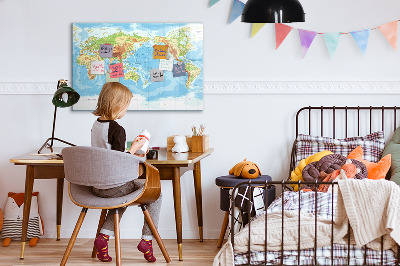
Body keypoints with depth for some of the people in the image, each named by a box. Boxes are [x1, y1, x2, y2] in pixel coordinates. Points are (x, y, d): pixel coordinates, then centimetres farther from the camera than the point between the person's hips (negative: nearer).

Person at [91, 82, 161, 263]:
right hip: (114, 186, -8)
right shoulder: (117, 129, -19)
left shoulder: (95, 125, 6)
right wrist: (134, 148, -8)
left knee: (123, 195, 36)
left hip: (96, 186, 8)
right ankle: (147, 239, 9)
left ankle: (104, 236, 18)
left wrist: (130, 154, 19)